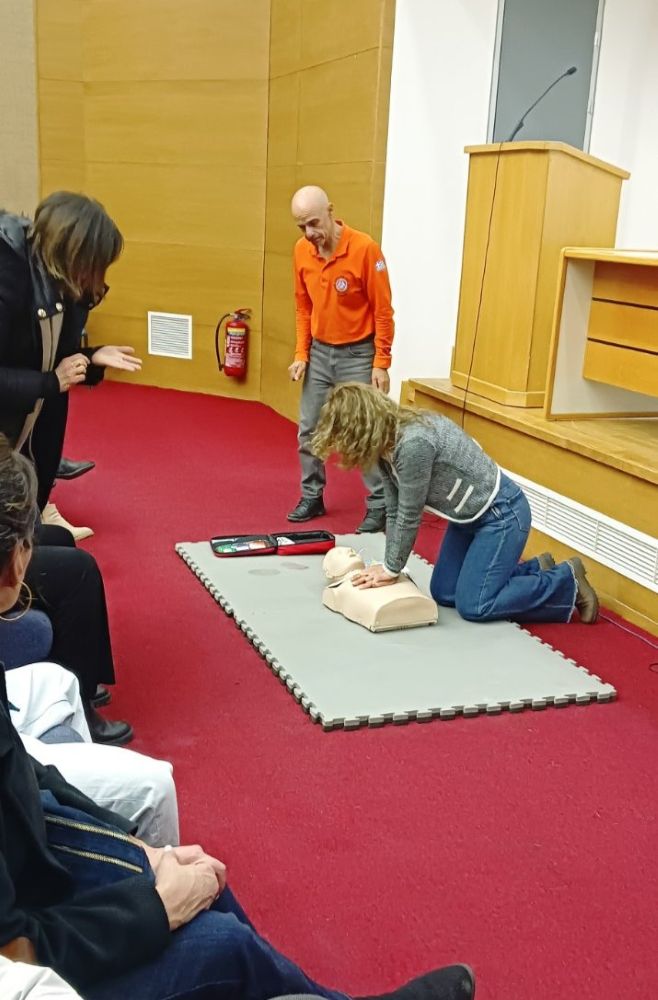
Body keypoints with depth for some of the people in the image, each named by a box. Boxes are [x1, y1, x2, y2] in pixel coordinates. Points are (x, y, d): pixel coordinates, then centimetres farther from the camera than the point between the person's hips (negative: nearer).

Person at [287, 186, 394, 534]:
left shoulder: (364, 248, -18)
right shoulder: (302, 250, -1)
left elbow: (383, 310, -13)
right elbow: (303, 307, 10)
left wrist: (381, 364, -13)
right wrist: (301, 353, 3)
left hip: (358, 354, -5)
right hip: (319, 353, 5)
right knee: (309, 429, 8)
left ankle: (379, 506, 6)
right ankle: (312, 496, 22)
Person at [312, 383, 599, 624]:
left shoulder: (412, 443, -33)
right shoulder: (384, 446, -4)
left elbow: (409, 516, -25)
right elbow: (393, 511, 1)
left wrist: (392, 569, -13)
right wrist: (388, 567, -3)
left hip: (501, 514, -10)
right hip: (469, 516, 10)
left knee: (473, 606, -8)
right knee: (443, 593, 12)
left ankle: (567, 583, 7)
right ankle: (536, 570, 23)